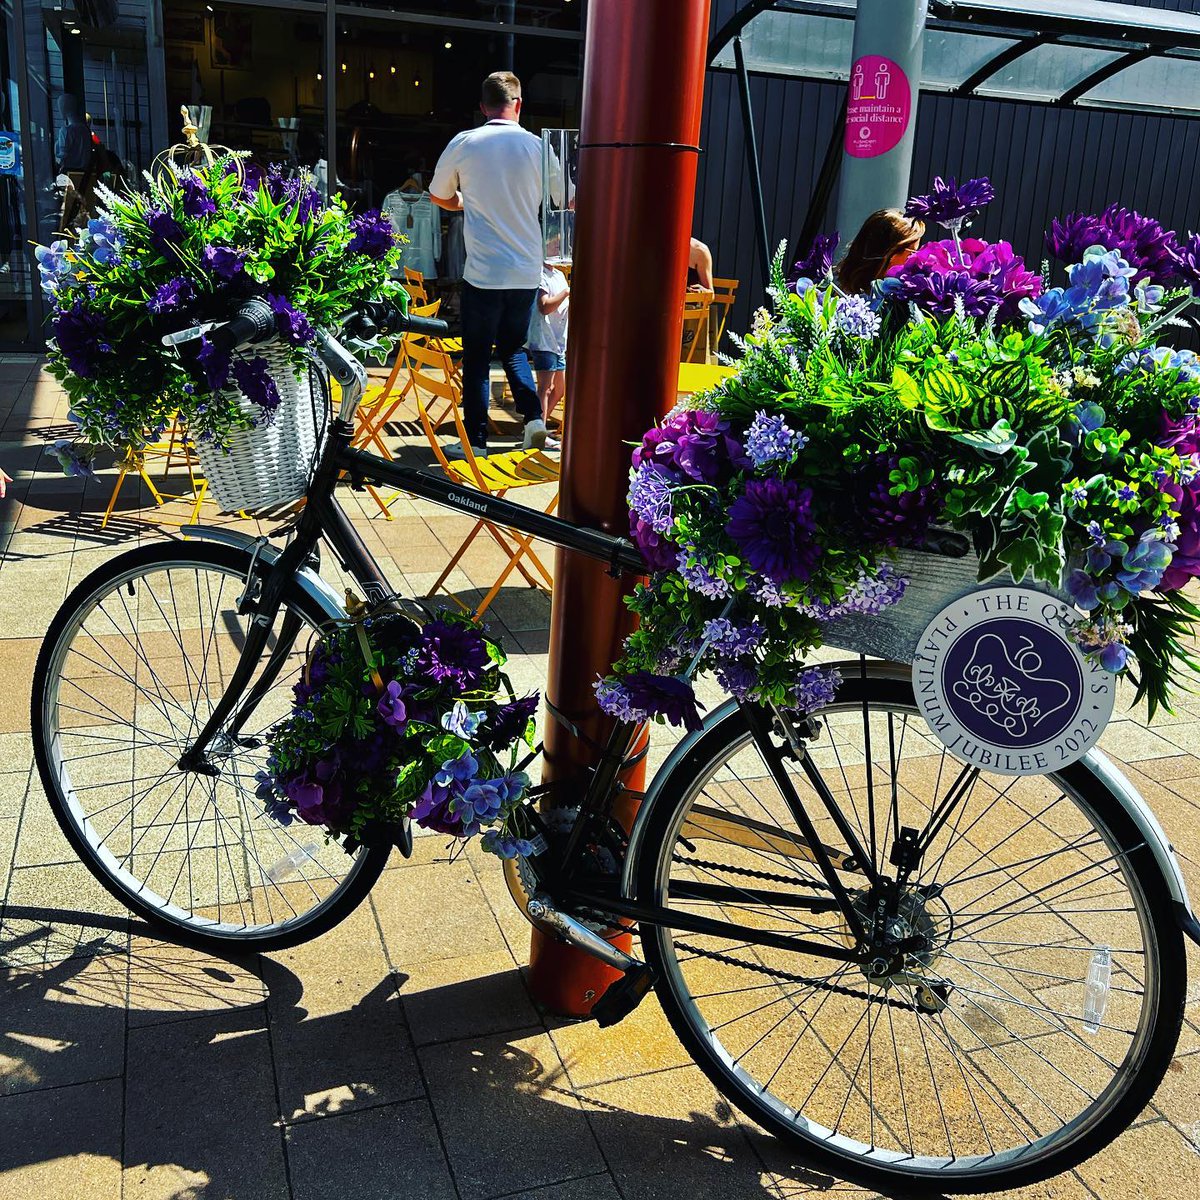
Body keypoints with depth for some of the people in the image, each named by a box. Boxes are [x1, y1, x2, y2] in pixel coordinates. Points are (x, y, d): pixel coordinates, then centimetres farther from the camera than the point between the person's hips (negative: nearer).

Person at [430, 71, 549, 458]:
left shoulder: (463, 143, -3)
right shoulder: (537, 147, -1)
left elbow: (440, 197, 12)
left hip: (483, 272, -2)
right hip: (527, 271, 3)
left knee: (476, 357, 6)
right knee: (513, 347, 20)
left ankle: (476, 438, 9)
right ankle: (534, 417, 7)